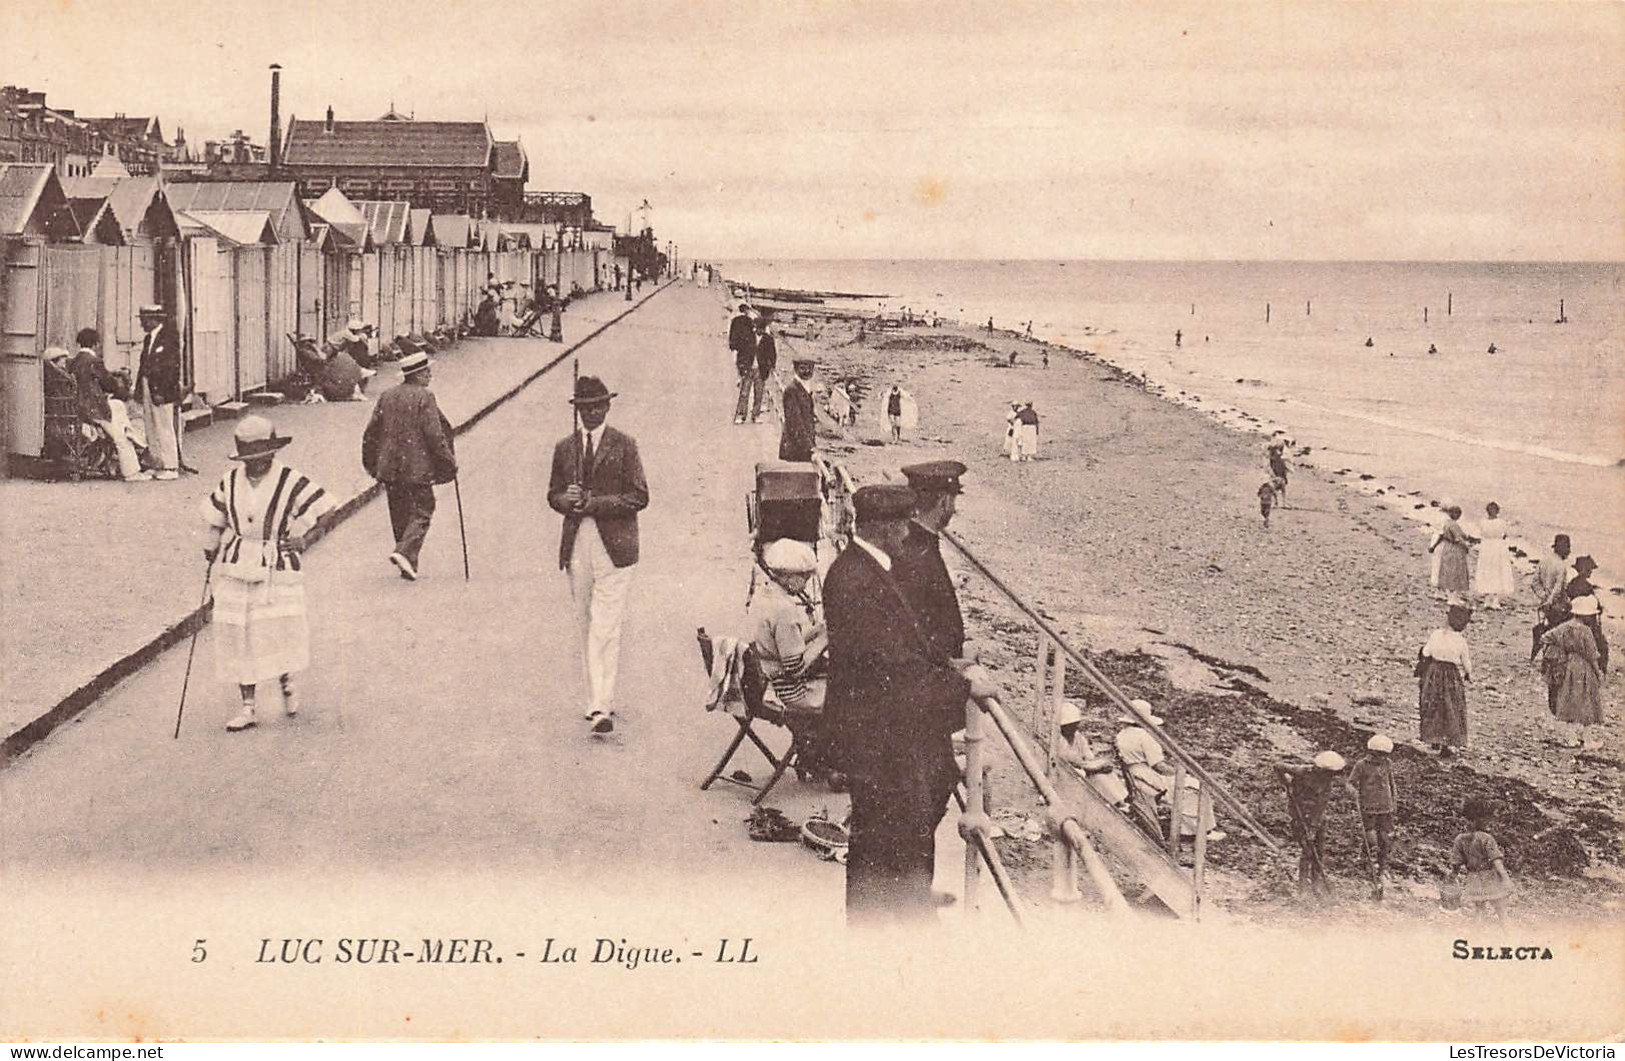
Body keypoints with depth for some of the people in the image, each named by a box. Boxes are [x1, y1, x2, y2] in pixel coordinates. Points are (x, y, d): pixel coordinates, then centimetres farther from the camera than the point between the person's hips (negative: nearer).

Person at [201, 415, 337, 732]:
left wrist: (305, 540, -9)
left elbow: (326, 510, -2)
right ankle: (247, 706, 11)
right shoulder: (230, 481, 4)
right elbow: (216, 520, 18)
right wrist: (212, 546, 6)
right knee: (239, 635, 2)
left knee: (282, 629, -13)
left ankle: (286, 682, 18)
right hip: (235, 569, 3)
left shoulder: (291, 482, -7)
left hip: (277, 569, -3)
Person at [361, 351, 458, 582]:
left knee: (400, 515, 14)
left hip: (389, 468, 6)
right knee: (421, 511, 2)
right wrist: (449, 461, -4)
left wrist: (371, 463, 21)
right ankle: (405, 552, -17)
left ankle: (409, 564, 17)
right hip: (417, 468, -6)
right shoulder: (425, 397, -11)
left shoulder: (386, 396, 8)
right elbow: (434, 435, -14)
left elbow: (371, 432, 11)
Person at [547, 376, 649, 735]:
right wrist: (566, 500, -9)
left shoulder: (624, 446, 0)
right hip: (577, 546, 4)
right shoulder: (564, 447, 12)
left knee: (604, 628, -12)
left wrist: (596, 503, -15)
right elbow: (553, 496, 16)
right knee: (586, 627, 8)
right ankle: (598, 700, 17)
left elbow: (639, 497, -4)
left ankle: (601, 706, -14)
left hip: (614, 547, -4)